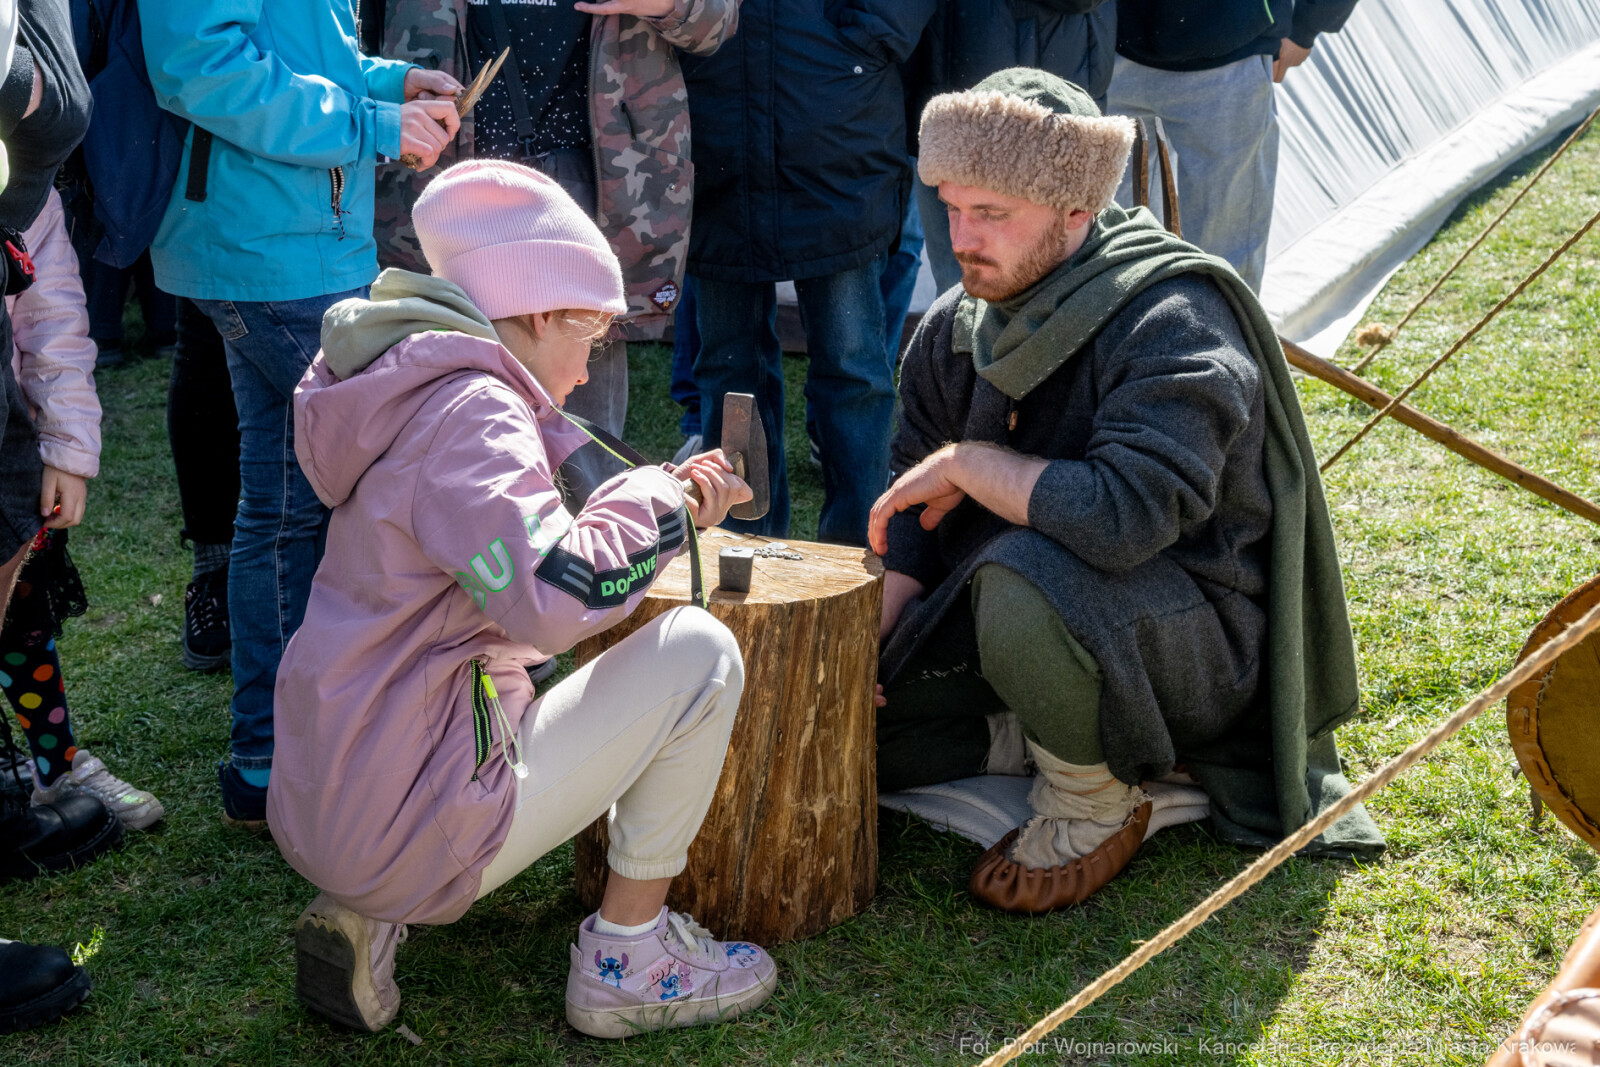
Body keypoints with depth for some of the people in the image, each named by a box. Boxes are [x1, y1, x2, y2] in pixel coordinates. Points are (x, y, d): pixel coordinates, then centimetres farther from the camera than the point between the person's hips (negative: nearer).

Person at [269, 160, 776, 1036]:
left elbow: (520, 543, 23)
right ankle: (626, 960, 6)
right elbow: (555, 594, -29)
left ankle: (366, 913, 16)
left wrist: (674, 495, 12)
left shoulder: (420, 394, 14)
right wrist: (658, 502, -11)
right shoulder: (470, 412, -16)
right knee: (697, 653, -5)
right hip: (409, 832, -10)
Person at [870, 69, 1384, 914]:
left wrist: (969, 463, -24)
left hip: (1200, 637, -7)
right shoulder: (958, 324, 0)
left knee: (1029, 576, -39)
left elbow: (1126, 513, -39)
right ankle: (1062, 729, 12)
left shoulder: (1174, 322, -24)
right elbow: (916, 508, 7)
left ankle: (1097, 797, -11)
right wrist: (868, 635, -8)